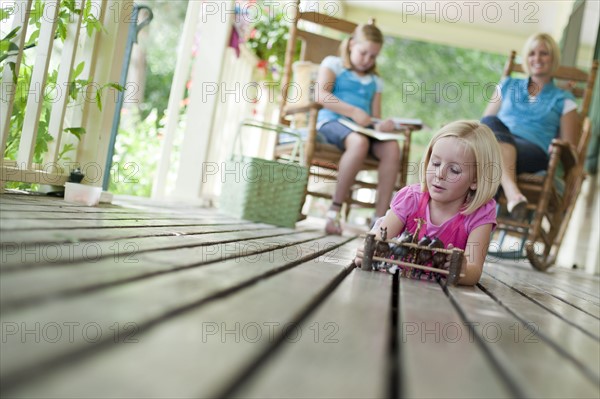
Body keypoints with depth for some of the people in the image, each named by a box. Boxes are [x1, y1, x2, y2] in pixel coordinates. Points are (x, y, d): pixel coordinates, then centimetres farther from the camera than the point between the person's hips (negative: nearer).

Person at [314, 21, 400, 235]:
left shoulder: (375, 81, 25)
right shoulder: (333, 64, 11)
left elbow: (375, 116, 17)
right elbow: (320, 95, -8)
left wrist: (381, 125, -9)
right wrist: (353, 111, -16)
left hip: (363, 128, 5)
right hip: (332, 122, -5)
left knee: (392, 148, -25)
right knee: (359, 142, -38)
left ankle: (380, 216, -28)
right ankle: (335, 210, -31)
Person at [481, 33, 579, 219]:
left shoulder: (563, 99, 21)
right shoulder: (508, 85, 29)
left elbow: (569, 146, 16)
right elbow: (485, 121, 25)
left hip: (534, 152, -2)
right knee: (490, 123, -35)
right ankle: (513, 193, -57)